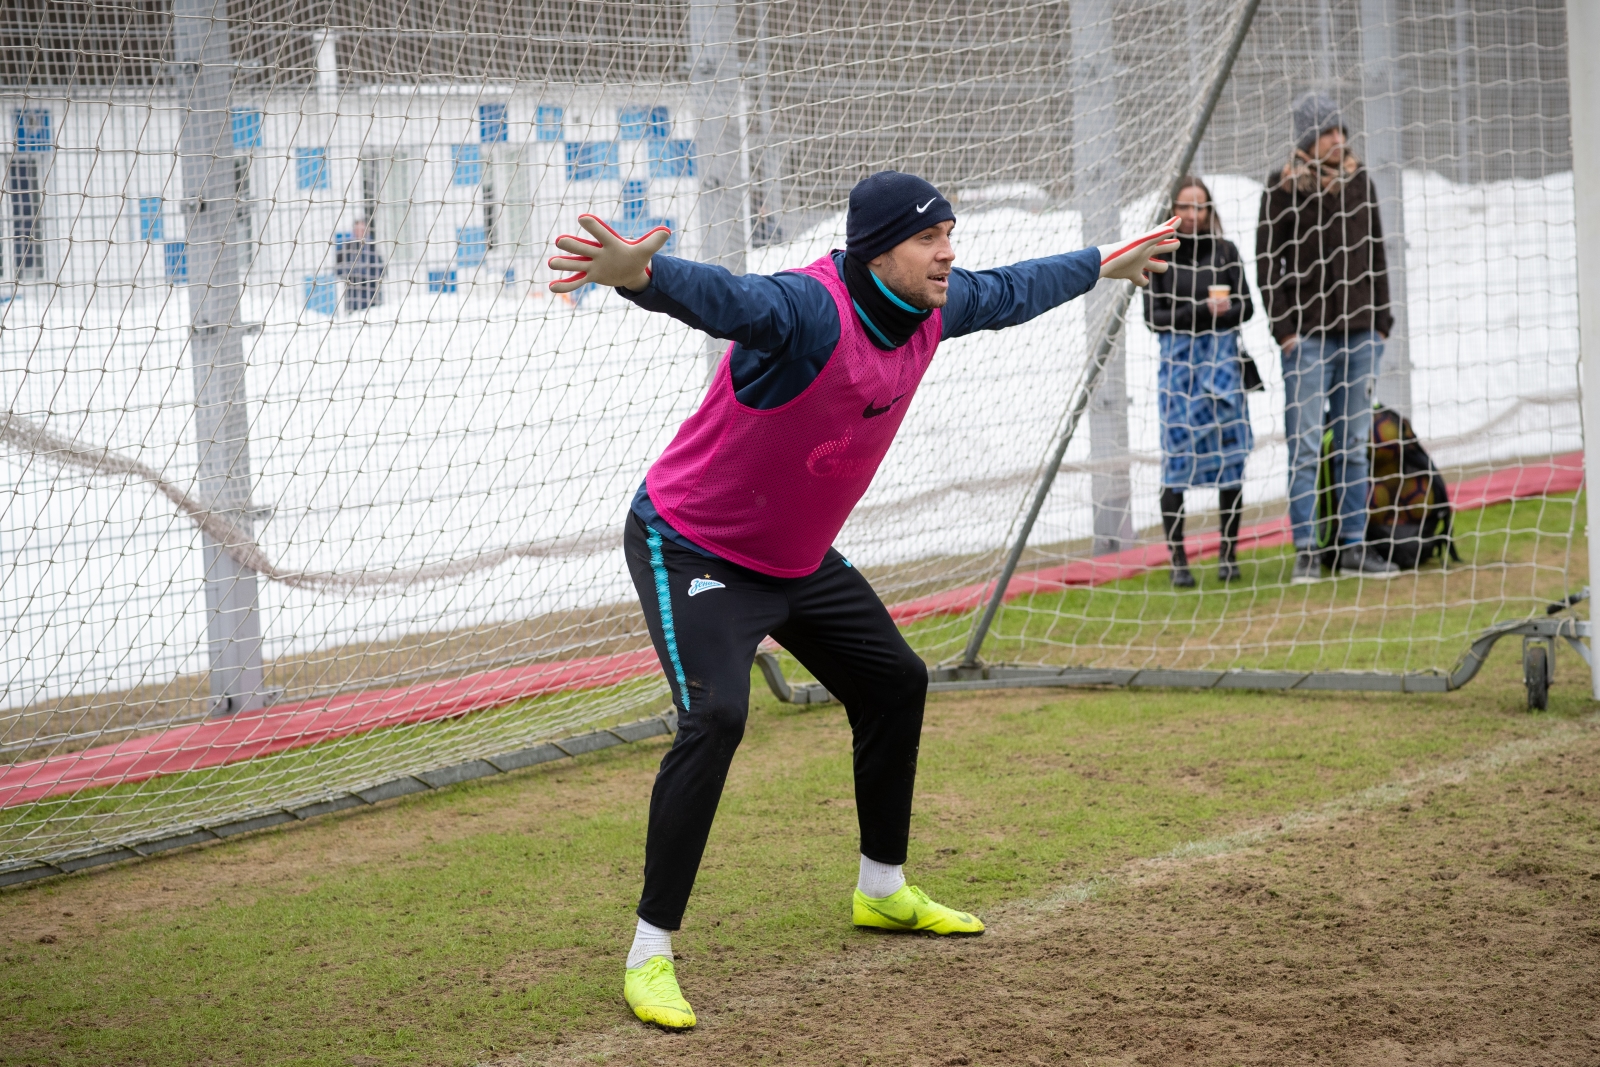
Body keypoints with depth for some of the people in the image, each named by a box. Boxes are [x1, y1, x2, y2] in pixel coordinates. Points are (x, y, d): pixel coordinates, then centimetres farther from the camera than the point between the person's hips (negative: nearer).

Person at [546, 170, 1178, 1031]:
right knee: (715, 716, -27)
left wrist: (1103, 266, 32)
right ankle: (649, 955, -20)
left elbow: (1008, 292, 17)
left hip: (799, 556, 9)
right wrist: (640, 275, -76)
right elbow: (722, 296, -55)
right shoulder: (810, 309, -33)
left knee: (894, 683, 20)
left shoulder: (931, 307, -6)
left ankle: (882, 892, 41)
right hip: (693, 548, -9)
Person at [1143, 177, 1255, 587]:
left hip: (1223, 359, 3)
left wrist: (1223, 312, -13)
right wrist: (1201, 311, -15)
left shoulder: (1226, 252, 8)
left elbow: (1245, 307, 9)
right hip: (1178, 364, -2)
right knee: (1177, 458, -5)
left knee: (1230, 457, 2)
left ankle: (1229, 554, 10)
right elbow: (1154, 316, -3)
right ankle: (1178, 560, -1)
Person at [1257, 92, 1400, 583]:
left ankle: (1353, 547, 10)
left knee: (1354, 445, 7)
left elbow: (1376, 255, 16)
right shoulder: (1282, 187, -2)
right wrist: (1285, 331, -8)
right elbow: (1266, 263, -2)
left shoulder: (1358, 182, 11)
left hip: (1359, 333, 4)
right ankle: (1306, 551, -3)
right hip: (1307, 336, -4)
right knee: (1305, 447, -5)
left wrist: (1381, 322, 9)